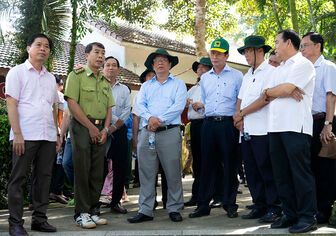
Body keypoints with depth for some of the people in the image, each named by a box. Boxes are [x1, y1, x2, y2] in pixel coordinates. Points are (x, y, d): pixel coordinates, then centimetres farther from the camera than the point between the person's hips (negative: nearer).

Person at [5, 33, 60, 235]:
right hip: (25, 135, -5)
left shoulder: (50, 78, 20)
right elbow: (11, 104, -5)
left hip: (48, 137, 6)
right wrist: (17, 134, -14)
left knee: (44, 177, 6)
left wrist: (57, 135, 15)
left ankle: (40, 219, 15)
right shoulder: (17, 72, 3)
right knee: (19, 178, -2)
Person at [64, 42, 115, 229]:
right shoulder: (77, 75, -1)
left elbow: (109, 108, 16)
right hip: (82, 127, -6)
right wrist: (91, 127, -11)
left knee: (98, 172, 5)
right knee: (82, 170, -5)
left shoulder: (105, 81, 18)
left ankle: (91, 211, 14)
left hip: (101, 129, 6)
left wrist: (105, 129, 0)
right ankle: (81, 213, 2)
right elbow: (72, 103, -10)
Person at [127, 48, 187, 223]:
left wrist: (160, 120, -13)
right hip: (146, 132, 3)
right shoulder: (146, 86, 23)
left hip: (169, 132, -3)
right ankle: (145, 210, 6)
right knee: (146, 172, 1)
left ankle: (174, 209, 8)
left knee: (173, 172, -2)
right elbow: (140, 105, 8)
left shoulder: (178, 84, 12)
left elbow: (179, 106, -4)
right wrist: (150, 118, -13)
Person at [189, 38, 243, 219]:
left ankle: (230, 204, 10)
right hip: (209, 124, 4)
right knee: (207, 163, 4)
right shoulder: (205, 78, 17)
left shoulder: (236, 75, 4)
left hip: (229, 123, -3)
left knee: (230, 165, 0)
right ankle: (203, 205, 10)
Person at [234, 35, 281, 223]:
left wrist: (242, 113, -7)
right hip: (246, 131, 8)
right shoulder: (248, 76, 23)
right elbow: (240, 99, 20)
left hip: (262, 131, -8)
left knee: (267, 170, -5)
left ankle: (274, 208, 3)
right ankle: (260, 206, 18)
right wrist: (238, 117, 0)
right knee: (252, 172, 9)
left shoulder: (270, 71, -3)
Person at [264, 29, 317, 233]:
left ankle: (307, 217, 1)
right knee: (282, 174, 8)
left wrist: (271, 91, 5)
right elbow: (267, 94, 15)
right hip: (276, 126, 8)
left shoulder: (303, 64, -1)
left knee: (300, 172, -6)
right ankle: (290, 214, 16)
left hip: (296, 127, -8)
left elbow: (286, 88, -14)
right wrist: (287, 91, -4)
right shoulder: (279, 70, 24)